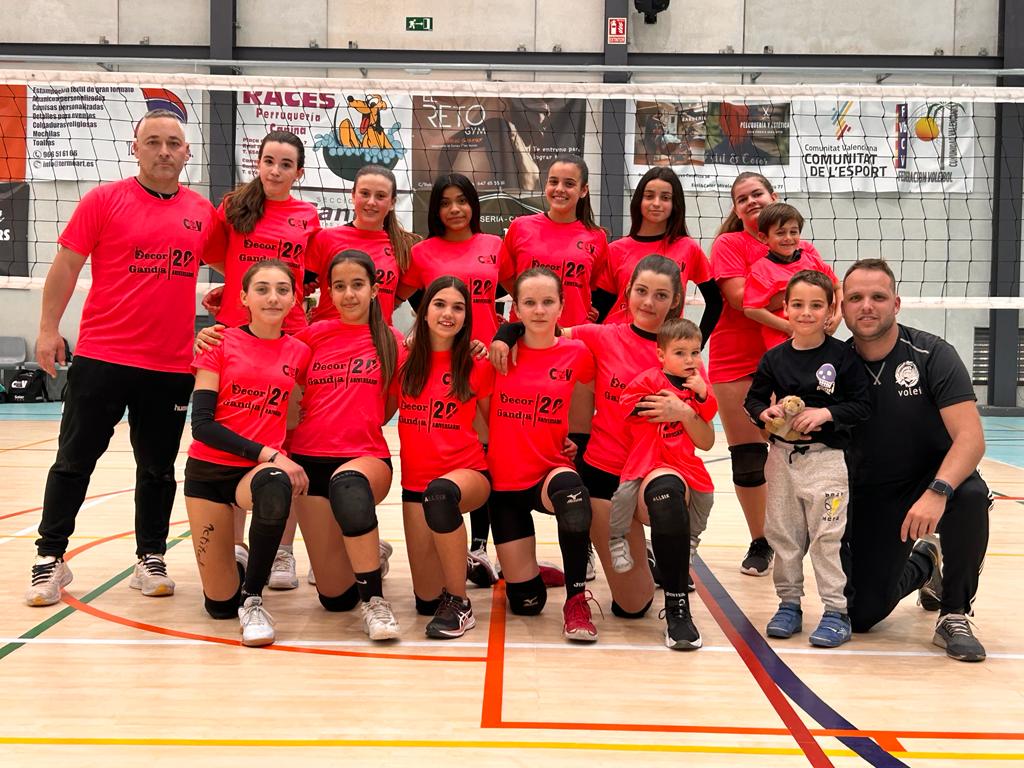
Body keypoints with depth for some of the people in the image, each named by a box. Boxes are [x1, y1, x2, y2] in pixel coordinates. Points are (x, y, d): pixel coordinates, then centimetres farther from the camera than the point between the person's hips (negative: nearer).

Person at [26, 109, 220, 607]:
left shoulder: (203, 212, 7)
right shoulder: (104, 200, -1)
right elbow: (66, 266, -1)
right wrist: (49, 328, -5)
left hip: (172, 365, 3)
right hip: (102, 357, -2)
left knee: (158, 468, 10)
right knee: (74, 462, 4)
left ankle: (151, 560, 23)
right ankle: (50, 559, 15)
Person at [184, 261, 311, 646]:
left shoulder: (299, 353, 1)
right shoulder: (220, 343, -4)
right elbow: (202, 424, -10)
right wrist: (265, 452, -19)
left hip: (259, 469, 0)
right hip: (209, 470, 0)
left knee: (275, 489, -40)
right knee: (220, 604, 0)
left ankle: (252, 599, -20)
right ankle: (232, 562, 37)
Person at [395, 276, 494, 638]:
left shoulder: (477, 365, 1)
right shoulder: (404, 362, 5)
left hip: (468, 471, -3)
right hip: (416, 480, 3)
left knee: (440, 492, -41)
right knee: (427, 594, -1)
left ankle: (459, 605, -24)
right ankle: (454, 559, 37)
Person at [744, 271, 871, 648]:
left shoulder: (843, 356, -6)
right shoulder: (774, 358, 3)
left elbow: (862, 405, -7)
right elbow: (753, 399, 12)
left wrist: (826, 413, -19)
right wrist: (766, 412, -9)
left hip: (827, 457, -4)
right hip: (782, 456, 4)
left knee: (828, 537, -4)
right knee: (783, 534, 10)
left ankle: (836, 611, 5)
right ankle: (789, 604, 23)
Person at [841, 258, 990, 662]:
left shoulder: (931, 354, -16)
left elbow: (971, 438, -25)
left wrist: (938, 492, -42)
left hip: (938, 478, -2)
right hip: (871, 496, 2)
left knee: (971, 495, -38)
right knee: (862, 615, -5)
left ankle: (954, 616, -15)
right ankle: (922, 566, 31)